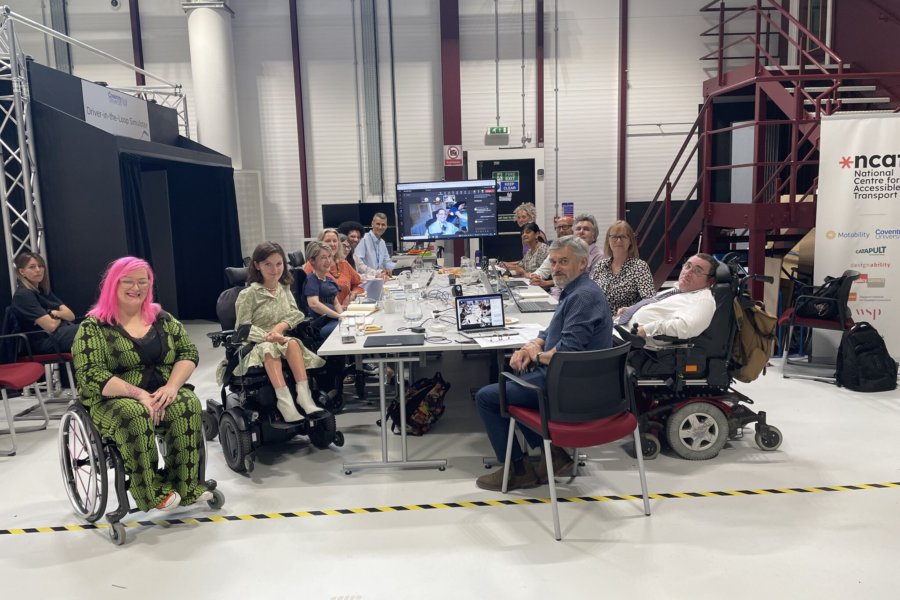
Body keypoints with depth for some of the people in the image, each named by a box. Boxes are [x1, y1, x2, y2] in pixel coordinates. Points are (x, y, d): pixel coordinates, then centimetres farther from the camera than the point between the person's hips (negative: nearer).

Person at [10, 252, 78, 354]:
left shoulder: (43, 290, 17)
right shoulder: (23, 294, -9)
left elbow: (71, 315, 11)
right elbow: (50, 325, -17)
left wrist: (56, 313, -9)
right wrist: (60, 317, 4)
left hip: (62, 330, 8)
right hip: (45, 340, -8)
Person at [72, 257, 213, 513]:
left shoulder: (162, 318, 10)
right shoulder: (94, 326, -2)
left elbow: (188, 353, 3)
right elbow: (90, 375, -13)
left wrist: (172, 386, -16)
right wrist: (140, 394, -24)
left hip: (164, 395, 3)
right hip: (113, 401, -3)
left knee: (189, 404, -29)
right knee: (135, 415, -36)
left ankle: (186, 484, -21)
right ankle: (152, 491, -24)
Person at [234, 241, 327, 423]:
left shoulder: (284, 289, 11)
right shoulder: (249, 294, -6)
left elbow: (296, 314, 6)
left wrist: (281, 326, -15)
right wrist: (267, 336, -24)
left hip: (280, 340, 4)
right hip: (254, 346, -4)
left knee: (293, 343, -30)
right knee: (269, 350, -37)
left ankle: (304, 397, -39)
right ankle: (285, 403, -46)